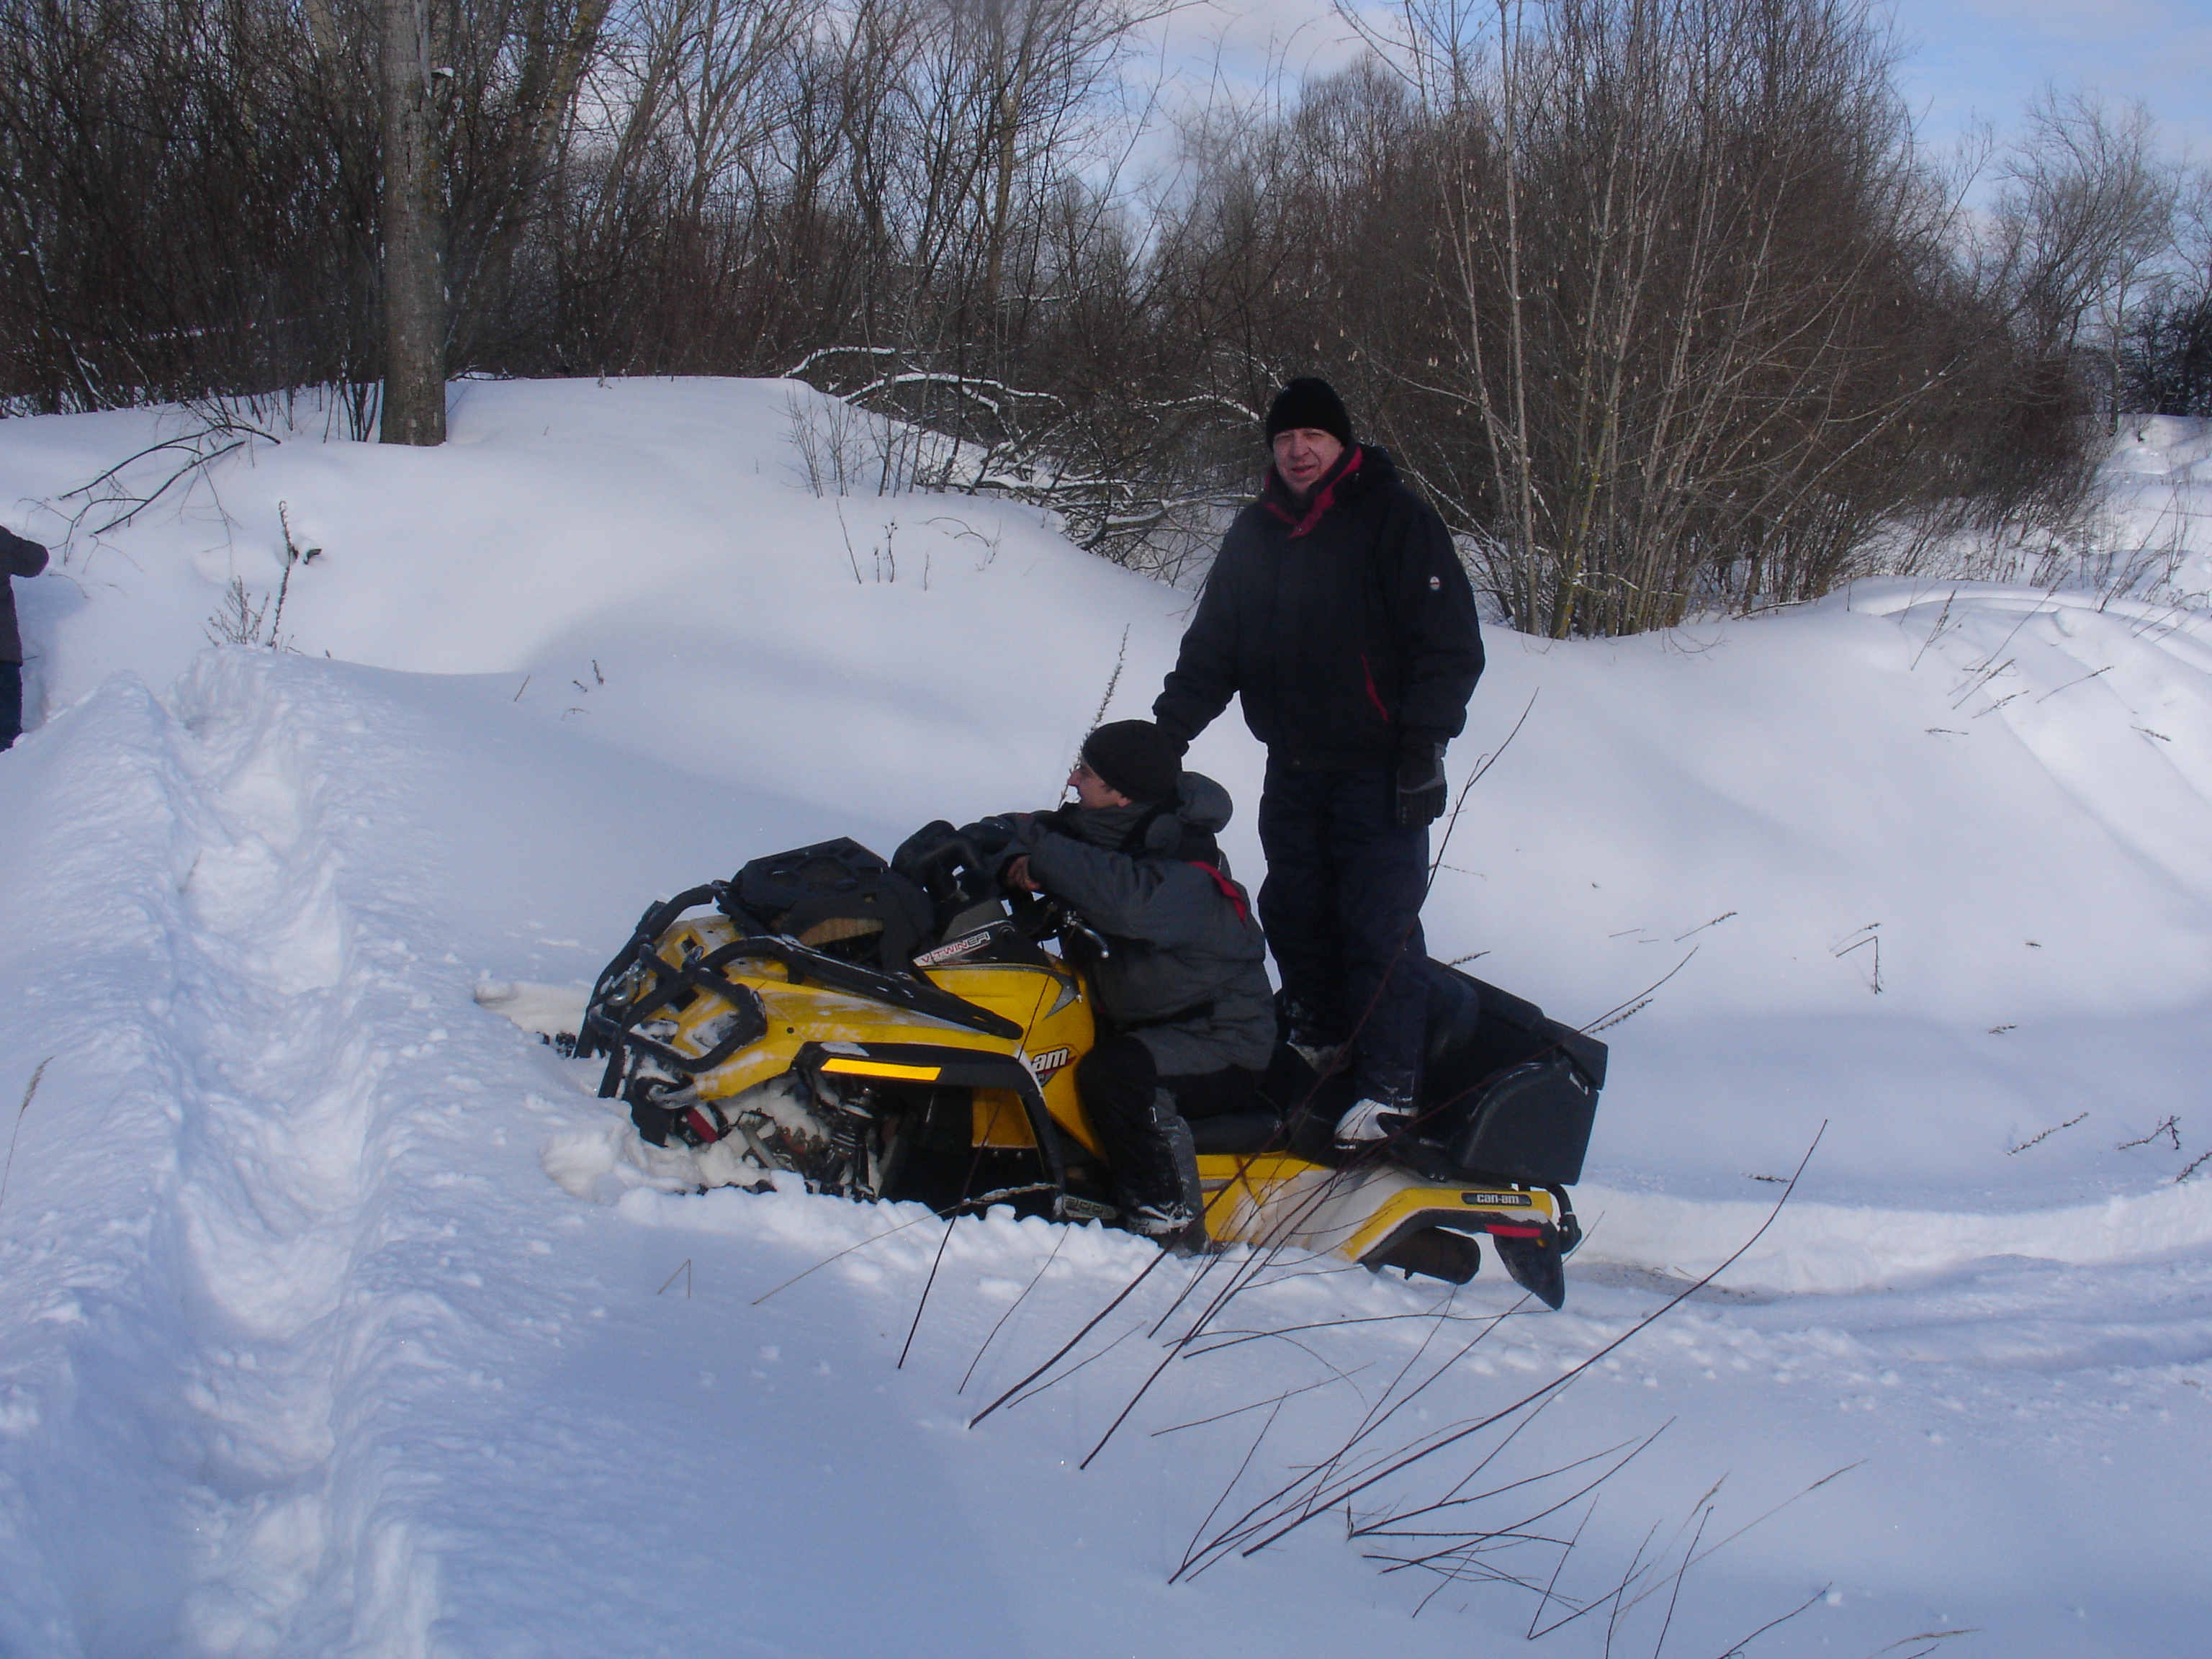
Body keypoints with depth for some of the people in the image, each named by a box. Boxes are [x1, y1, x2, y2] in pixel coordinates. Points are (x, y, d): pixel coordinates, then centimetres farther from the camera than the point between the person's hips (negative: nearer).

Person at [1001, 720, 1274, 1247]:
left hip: (1220, 1045, -9)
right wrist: (1023, 862, -17)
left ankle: (1170, 1223, -26)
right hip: (1133, 1018, 9)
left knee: (1116, 1071, -35)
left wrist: (1044, 851, -37)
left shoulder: (1185, 875, -28)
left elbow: (1128, 901, -49)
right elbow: (1036, 834, 10)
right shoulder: (1109, 829, 0)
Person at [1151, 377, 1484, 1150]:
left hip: (1378, 769, -6)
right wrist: (1167, 728, 7)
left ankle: (1388, 1086, -4)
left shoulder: (1397, 520, -7)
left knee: (1380, 925, -9)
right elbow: (1212, 645, 17)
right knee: (1293, 910, 12)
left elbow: (1450, 644, -10)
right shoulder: (1255, 533, 11)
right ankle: (1319, 1037, 30)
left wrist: (1424, 746, -16)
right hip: (1292, 767, 6)